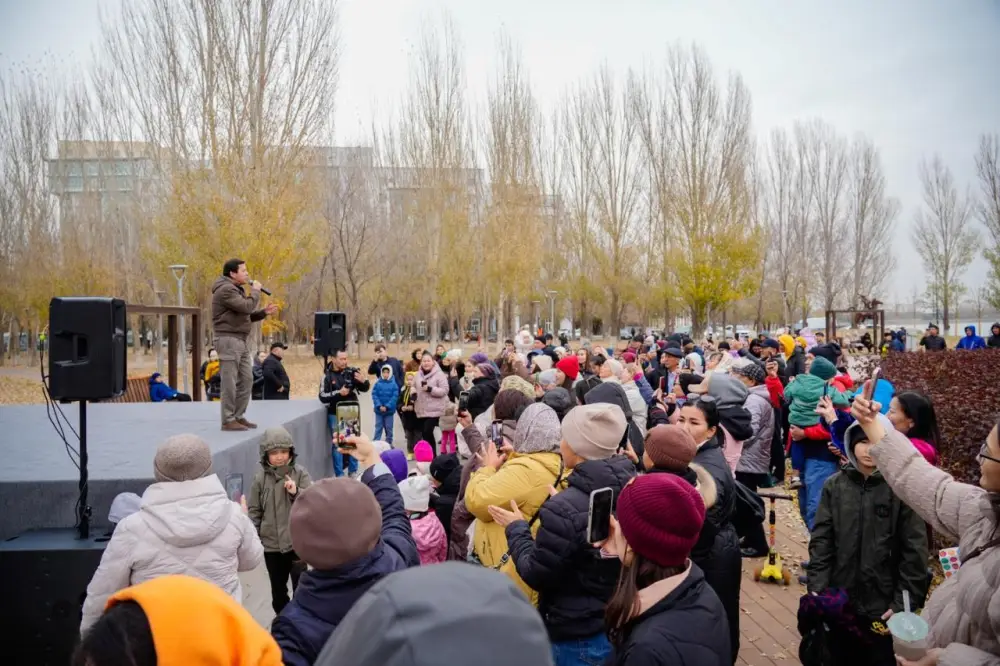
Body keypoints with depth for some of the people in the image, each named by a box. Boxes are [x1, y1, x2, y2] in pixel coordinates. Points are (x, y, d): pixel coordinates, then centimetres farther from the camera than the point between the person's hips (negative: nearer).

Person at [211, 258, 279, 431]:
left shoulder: (235, 289, 20)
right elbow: (246, 307, -22)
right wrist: (255, 291, -7)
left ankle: (238, 416, 18)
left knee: (246, 379, 11)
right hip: (229, 339, -10)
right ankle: (228, 420, -2)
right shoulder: (226, 290, -13)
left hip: (241, 340, 10)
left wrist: (263, 312, 7)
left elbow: (245, 315, 21)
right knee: (230, 382, -7)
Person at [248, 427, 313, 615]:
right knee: (277, 587, 19)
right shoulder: (260, 478, -5)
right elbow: (254, 511, 1)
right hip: (271, 544, 2)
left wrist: (296, 492, -25)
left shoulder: (300, 473, -9)